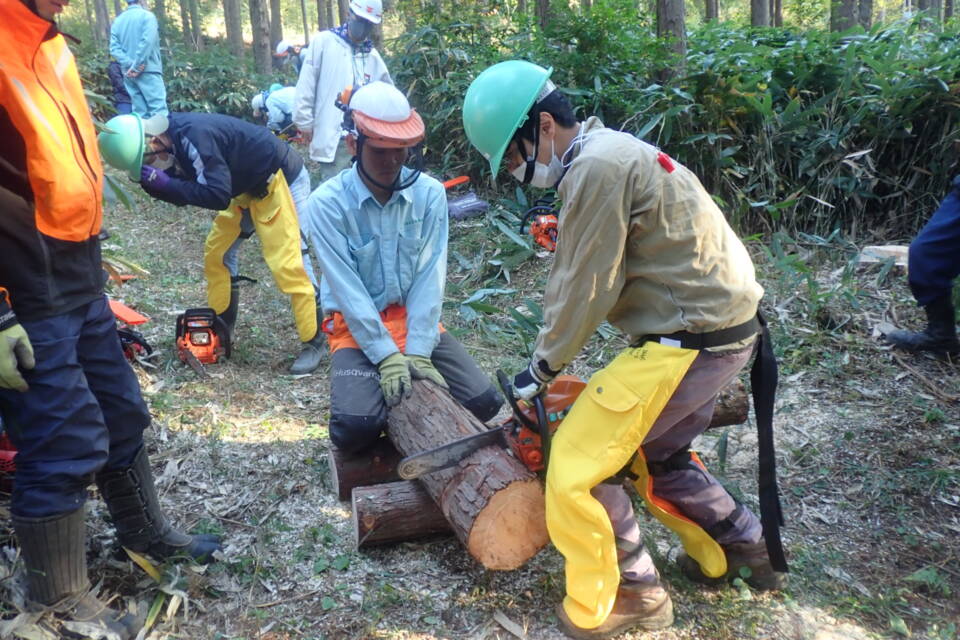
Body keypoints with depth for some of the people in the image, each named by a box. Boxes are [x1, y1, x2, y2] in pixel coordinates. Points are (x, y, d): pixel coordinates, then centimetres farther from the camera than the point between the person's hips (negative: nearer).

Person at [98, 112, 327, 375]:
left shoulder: (195, 136, -31)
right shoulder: (172, 139, -1)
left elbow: (218, 195, -34)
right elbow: (185, 193, 3)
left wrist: (167, 183, -29)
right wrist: (150, 181, -14)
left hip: (281, 179, -10)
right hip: (246, 185, 10)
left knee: (287, 263, -14)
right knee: (217, 251, 9)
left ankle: (314, 342, -3)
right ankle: (220, 328, 24)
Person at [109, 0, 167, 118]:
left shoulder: (118, 20, 14)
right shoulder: (147, 16, -3)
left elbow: (114, 48, 3)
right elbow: (147, 42, -16)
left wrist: (130, 64, -5)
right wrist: (137, 66, -13)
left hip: (129, 73, 6)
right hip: (148, 70, -6)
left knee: (140, 113, 6)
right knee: (159, 111, -10)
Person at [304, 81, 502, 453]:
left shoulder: (429, 193, -5)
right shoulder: (327, 203, -13)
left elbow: (430, 276, -10)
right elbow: (346, 287, -17)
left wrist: (417, 351, -19)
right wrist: (387, 356, -24)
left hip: (416, 321, 3)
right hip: (357, 327, -2)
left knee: (484, 402, -13)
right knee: (355, 428, -25)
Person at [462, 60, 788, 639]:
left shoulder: (596, 167, -19)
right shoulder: (606, 154, 13)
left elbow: (586, 291, -15)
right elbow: (575, 276, 14)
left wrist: (543, 368, 0)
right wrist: (550, 356, 13)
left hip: (689, 339, -10)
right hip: (724, 328, 10)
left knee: (578, 464, -2)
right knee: (655, 452, 27)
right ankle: (747, 550, 40)